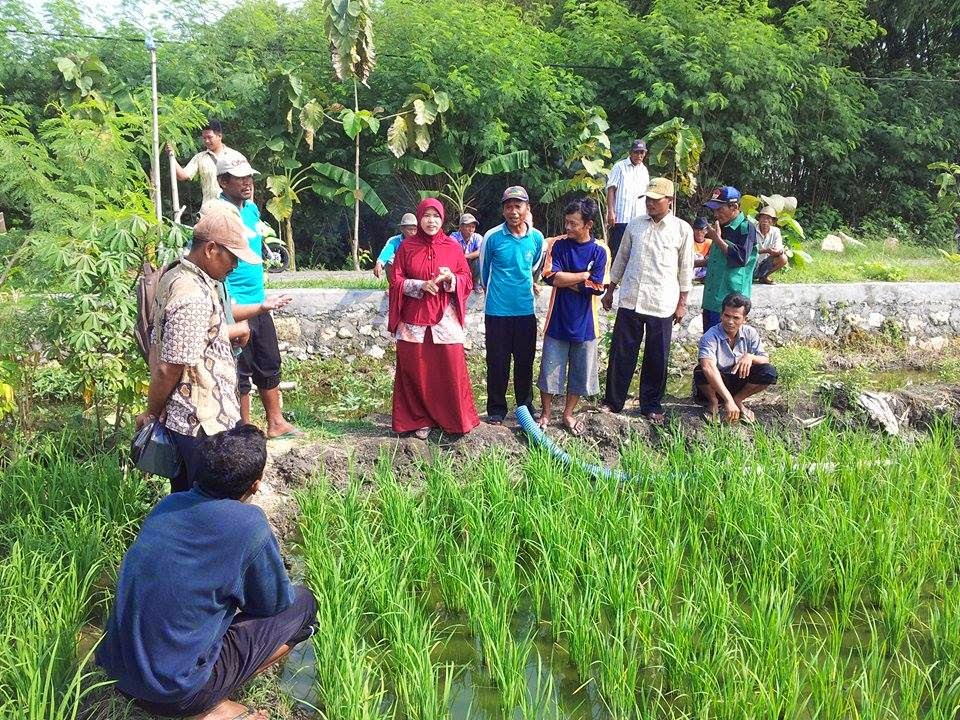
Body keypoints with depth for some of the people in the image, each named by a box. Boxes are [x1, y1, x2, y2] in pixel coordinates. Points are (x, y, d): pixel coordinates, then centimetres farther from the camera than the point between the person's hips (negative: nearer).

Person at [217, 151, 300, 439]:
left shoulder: (252, 209, 9)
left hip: (259, 302, 8)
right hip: (236, 307, -8)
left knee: (269, 365, 16)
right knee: (240, 372, 4)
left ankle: (276, 423, 29)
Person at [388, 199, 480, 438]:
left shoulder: (453, 247, 5)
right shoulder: (406, 247, 5)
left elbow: (467, 281, 6)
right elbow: (396, 281, 2)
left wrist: (450, 278, -15)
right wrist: (421, 285, -14)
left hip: (445, 319, 0)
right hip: (414, 320, 0)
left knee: (450, 370, -2)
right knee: (415, 371, 2)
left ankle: (455, 420, 12)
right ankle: (420, 420, 14)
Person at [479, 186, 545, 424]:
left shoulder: (537, 238, -1)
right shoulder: (492, 237, -9)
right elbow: (484, 270, 8)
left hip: (526, 310, 2)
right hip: (497, 311, -2)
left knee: (525, 361, 11)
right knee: (497, 362, 4)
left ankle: (525, 405, 26)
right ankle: (496, 408, 17)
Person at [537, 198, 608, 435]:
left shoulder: (599, 251, -4)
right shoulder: (559, 245, -3)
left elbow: (596, 288, -12)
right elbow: (551, 276, -16)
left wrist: (566, 280, -11)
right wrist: (584, 276, -13)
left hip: (584, 323, 1)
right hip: (558, 320, 0)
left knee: (580, 372, 10)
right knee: (550, 368, 5)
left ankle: (568, 414, 27)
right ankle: (546, 413, 23)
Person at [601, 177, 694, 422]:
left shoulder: (683, 230, -1)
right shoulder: (634, 224, 7)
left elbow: (686, 269, 2)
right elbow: (621, 258, 15)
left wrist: (682, 303, 2)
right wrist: (610, 290, 15)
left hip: (661, 305, -2)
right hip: (630, 301, 2)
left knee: (657, 358, 6)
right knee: (621, 353, 5)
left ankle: (651, 406, 20)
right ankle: (612, 401, 18)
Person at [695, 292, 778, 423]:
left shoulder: (750, 333, -7)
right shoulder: (710, 336, -24)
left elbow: (765, 360, -4)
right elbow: (708, 367, -40)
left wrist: (751, 357, -31)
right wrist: (728, 400, -50)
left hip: (739, 382, 4)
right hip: (714, 385, -3)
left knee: (769, 373, -20)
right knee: (700, 372, -36)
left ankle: (738, 400, 3)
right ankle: (713, 402, -3)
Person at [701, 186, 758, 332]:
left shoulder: (746, 228, -10)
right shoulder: (722, 227, 15)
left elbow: (741, 258, -20)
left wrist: (717, 239, -16)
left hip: (729, 303, -8)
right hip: (711, 298, 8)